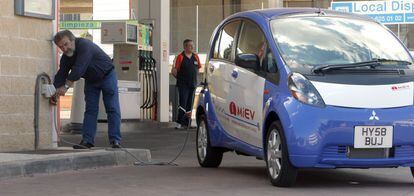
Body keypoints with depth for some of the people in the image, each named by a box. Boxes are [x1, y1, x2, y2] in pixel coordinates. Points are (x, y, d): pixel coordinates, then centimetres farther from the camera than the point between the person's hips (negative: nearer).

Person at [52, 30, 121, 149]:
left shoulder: (85, 46, -33)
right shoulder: (65, 57, -9)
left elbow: (79, 69, -42)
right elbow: (61, 74, -12)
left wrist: (66, 86, -44)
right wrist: (55, 92, -28)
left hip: (107, 76, -6)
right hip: (91, 80, 6)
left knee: (112, 109, -9)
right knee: (90, 110, 0)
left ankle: (115, 141, -10)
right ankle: (87, 141, -2)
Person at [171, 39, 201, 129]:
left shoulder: (195, 57, 8)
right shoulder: (180, 57, -8)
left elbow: (198, 68, 20)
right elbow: (174, 71, -7)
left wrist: (193, 77, 10)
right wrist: (180, 78, 0)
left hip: (193, 84, 6)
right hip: (183, 85, -6)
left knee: (189, 104, 9)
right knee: (183, 103, -12)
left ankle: (186, 122, 17)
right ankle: (179, 123, -8)